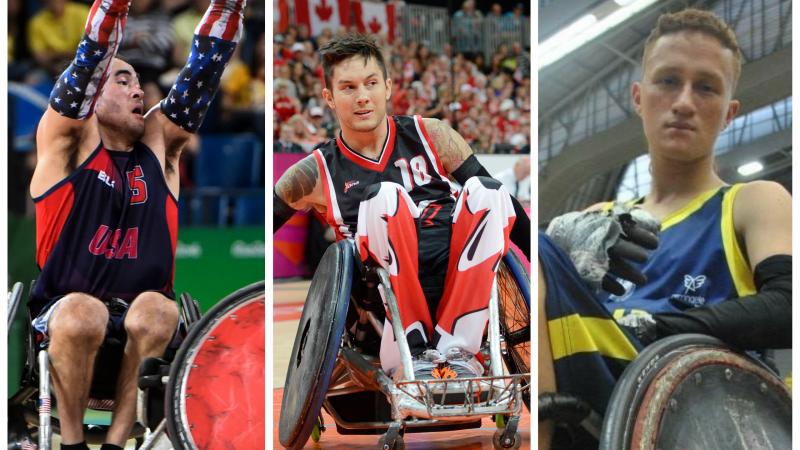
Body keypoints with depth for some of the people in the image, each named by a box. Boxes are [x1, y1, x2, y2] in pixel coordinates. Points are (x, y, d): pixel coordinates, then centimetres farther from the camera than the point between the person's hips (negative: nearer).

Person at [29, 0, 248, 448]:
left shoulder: (158, 145, 13)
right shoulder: (69, 140, 4)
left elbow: (203, 70, 4)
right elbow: (92, 57, -10)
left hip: (141, 326, 2)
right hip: (65, 320, -2)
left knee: (157, 310, -32)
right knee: (83, 313, -36)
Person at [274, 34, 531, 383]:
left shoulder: (429, 135, 14)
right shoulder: (316, 173, 10)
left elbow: (501, 204, 16)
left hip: (460, 284, 3)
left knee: (485, 190, -23)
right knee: (382, 196, -27)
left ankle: (455, 350, -24)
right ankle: (416, 350, -24)